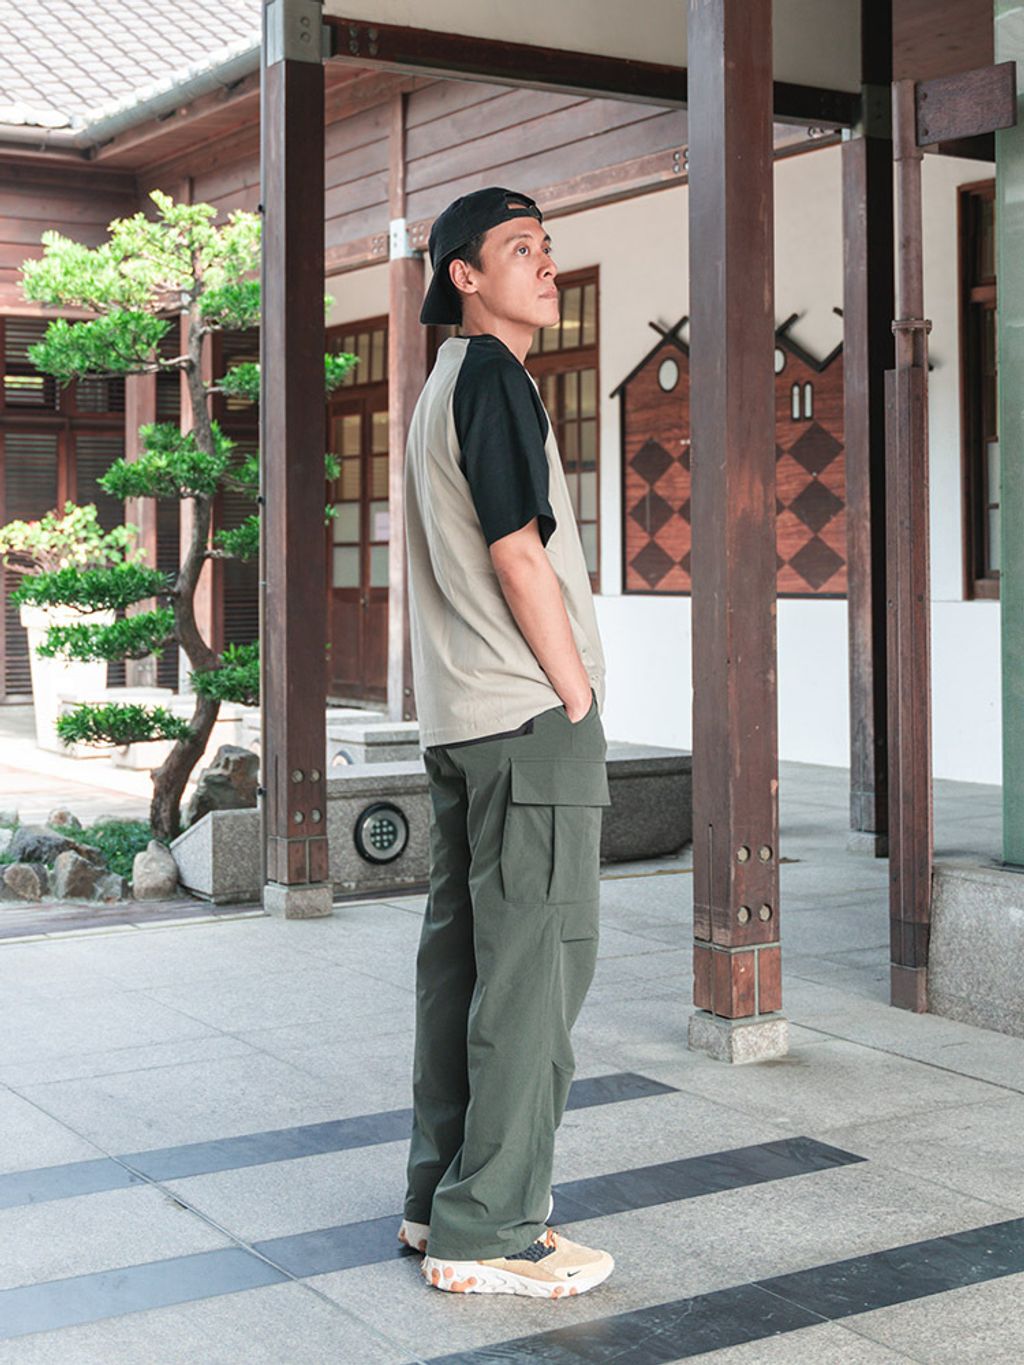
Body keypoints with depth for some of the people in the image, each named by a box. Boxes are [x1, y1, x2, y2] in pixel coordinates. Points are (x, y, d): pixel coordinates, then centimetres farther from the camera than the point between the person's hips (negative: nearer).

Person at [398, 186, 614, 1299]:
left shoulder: (443, 384, 21)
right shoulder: (492, 375, -10)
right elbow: (518, 555, -16)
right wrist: (579, 698, -10)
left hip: (459, 719, 10)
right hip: (529, 715, -10)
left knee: (462, 948, 12)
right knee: (538, 959, -7)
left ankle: (439, 1197, 19)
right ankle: (488, 1230, -3)